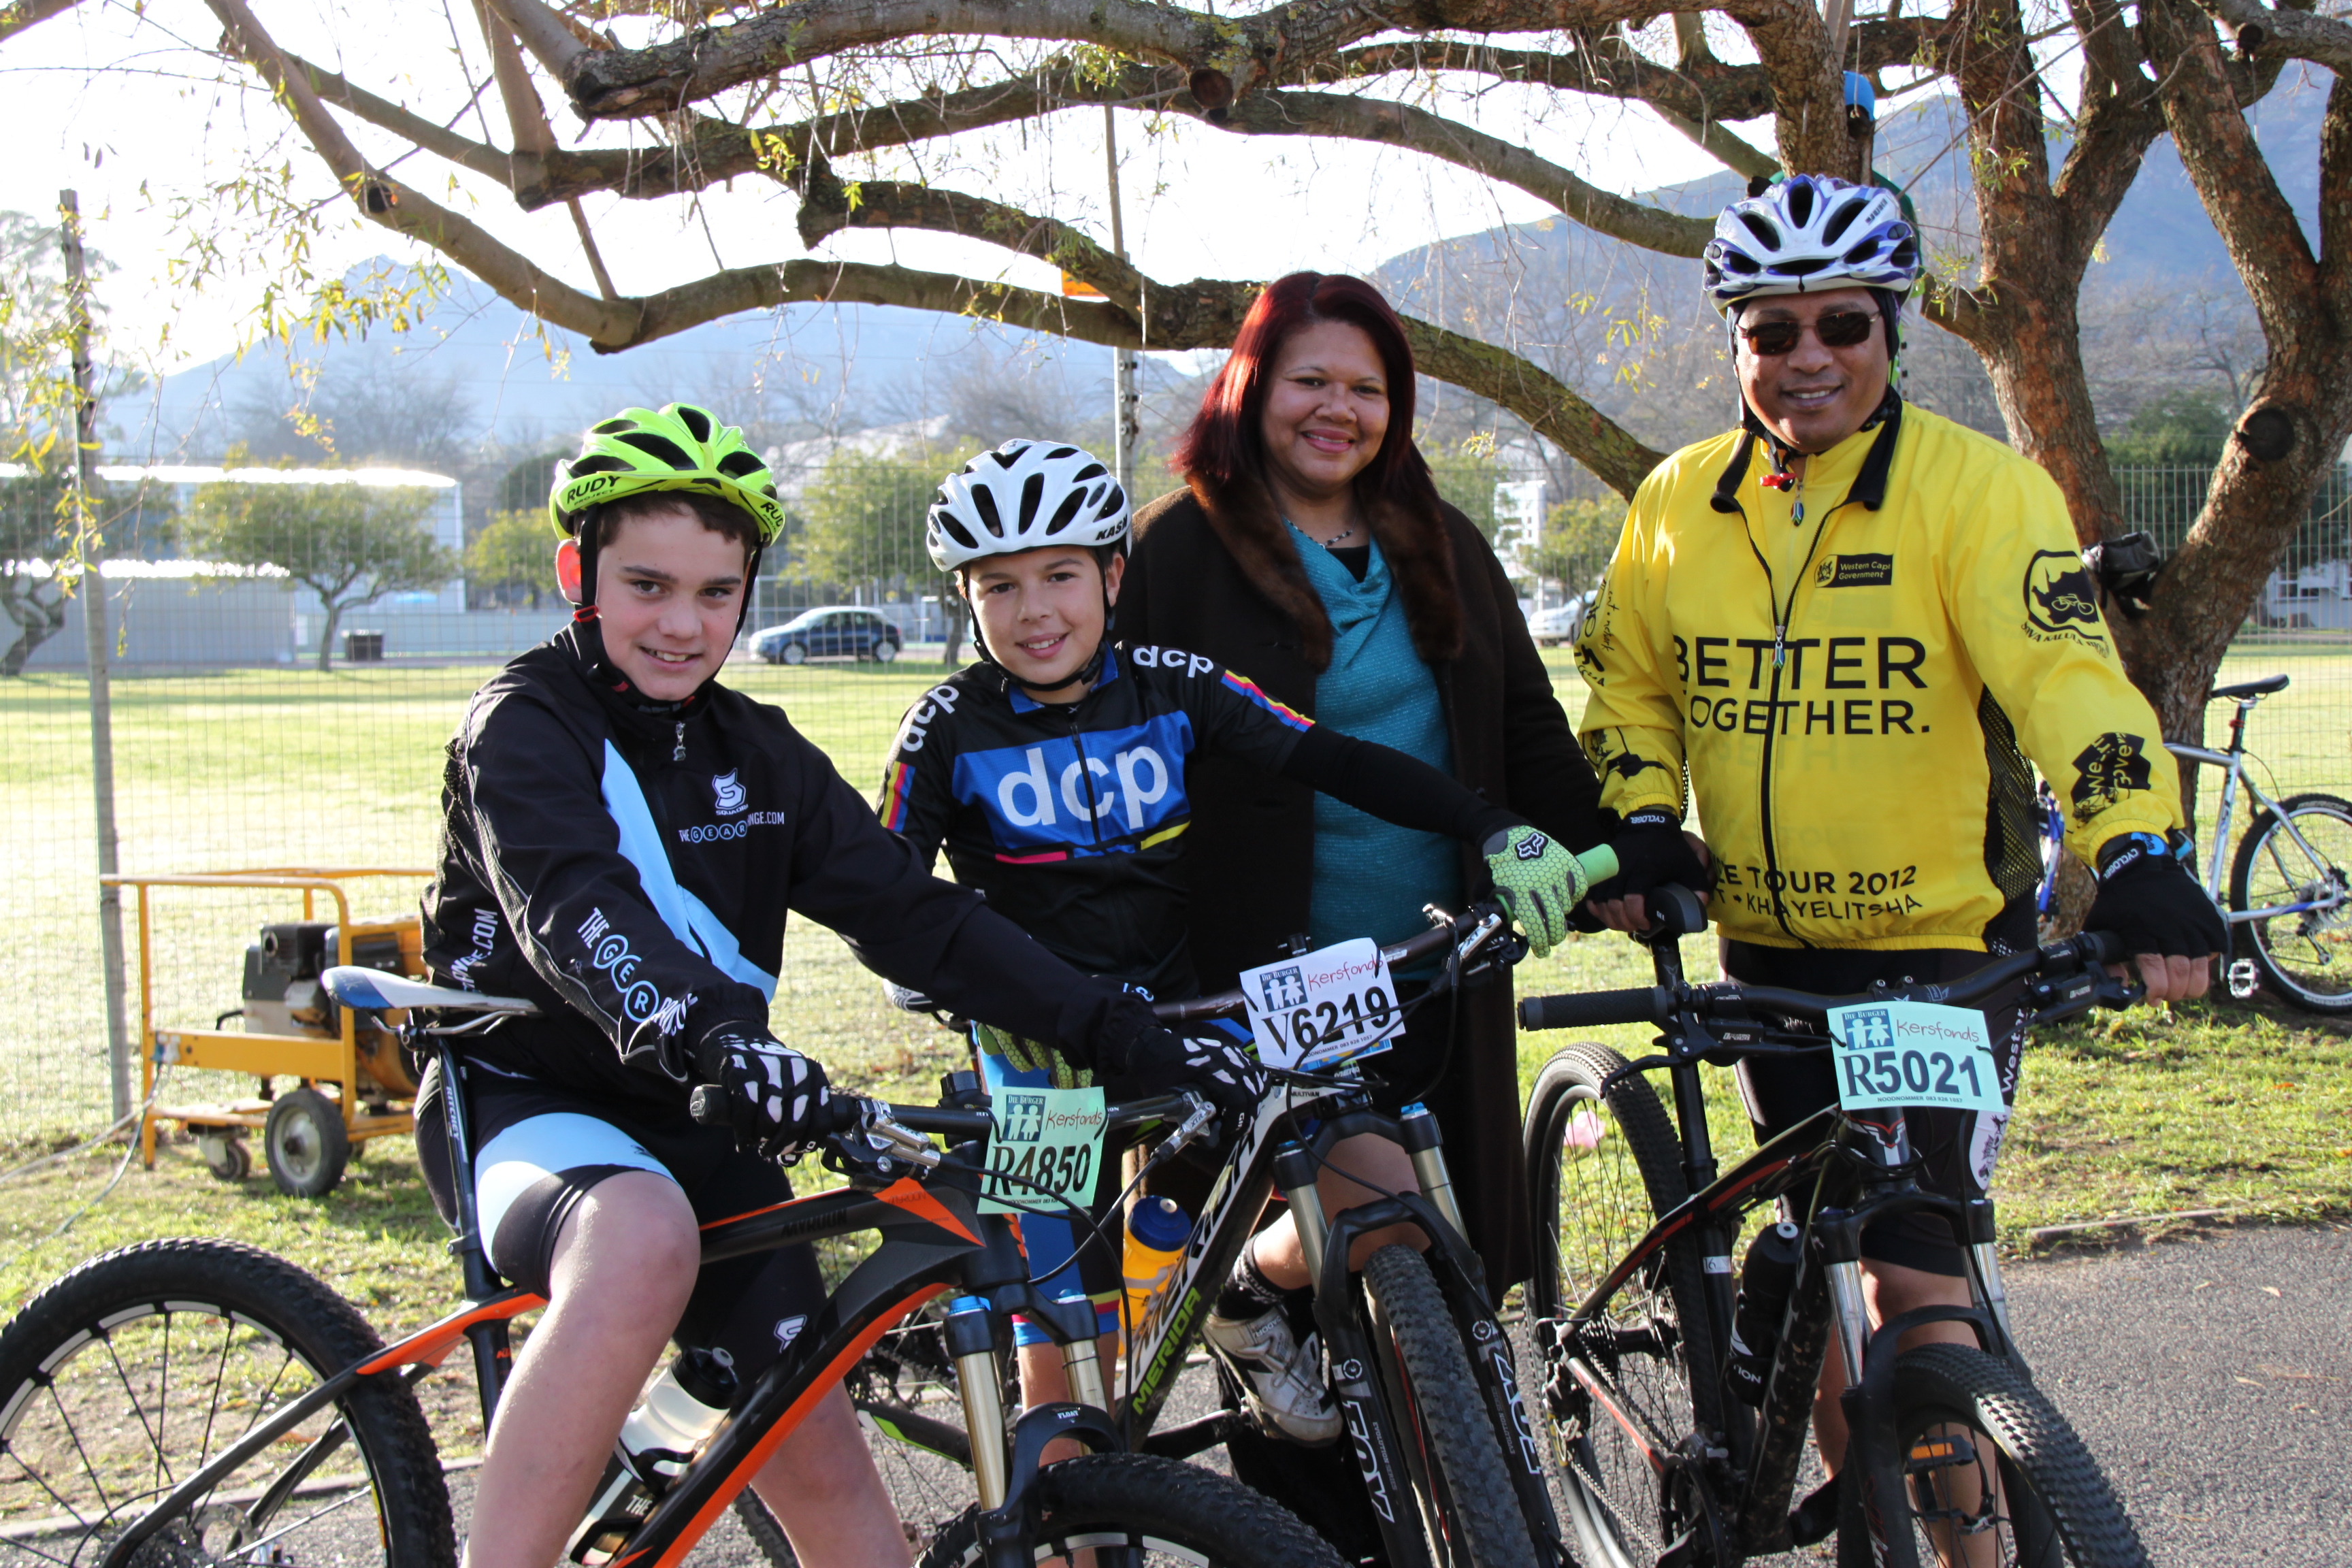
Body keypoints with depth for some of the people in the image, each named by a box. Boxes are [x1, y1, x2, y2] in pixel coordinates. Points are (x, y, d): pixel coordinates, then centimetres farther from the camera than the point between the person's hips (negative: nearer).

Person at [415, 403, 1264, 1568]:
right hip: (526, 1101, -5)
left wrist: (1123, 1036, -11)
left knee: (821, 1464, -4)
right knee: (642, 1241, -39)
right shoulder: (524, 725, -10)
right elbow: (575, 907, -29)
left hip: (697, 1129, 5)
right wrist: (707, 1032, -49)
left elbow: (910, 914, 1)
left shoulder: (759, 756, 8)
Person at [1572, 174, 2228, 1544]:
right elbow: (1629, 682, 13)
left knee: (1916, 1269, -9)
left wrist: (2139, 860, -37)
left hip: (1946, 941, -5)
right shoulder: (1680, 502, 2)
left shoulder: (1976, 485, -12)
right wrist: (1642, 826, -4)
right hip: (1766, 946, 5)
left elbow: (2068, 676, -24)